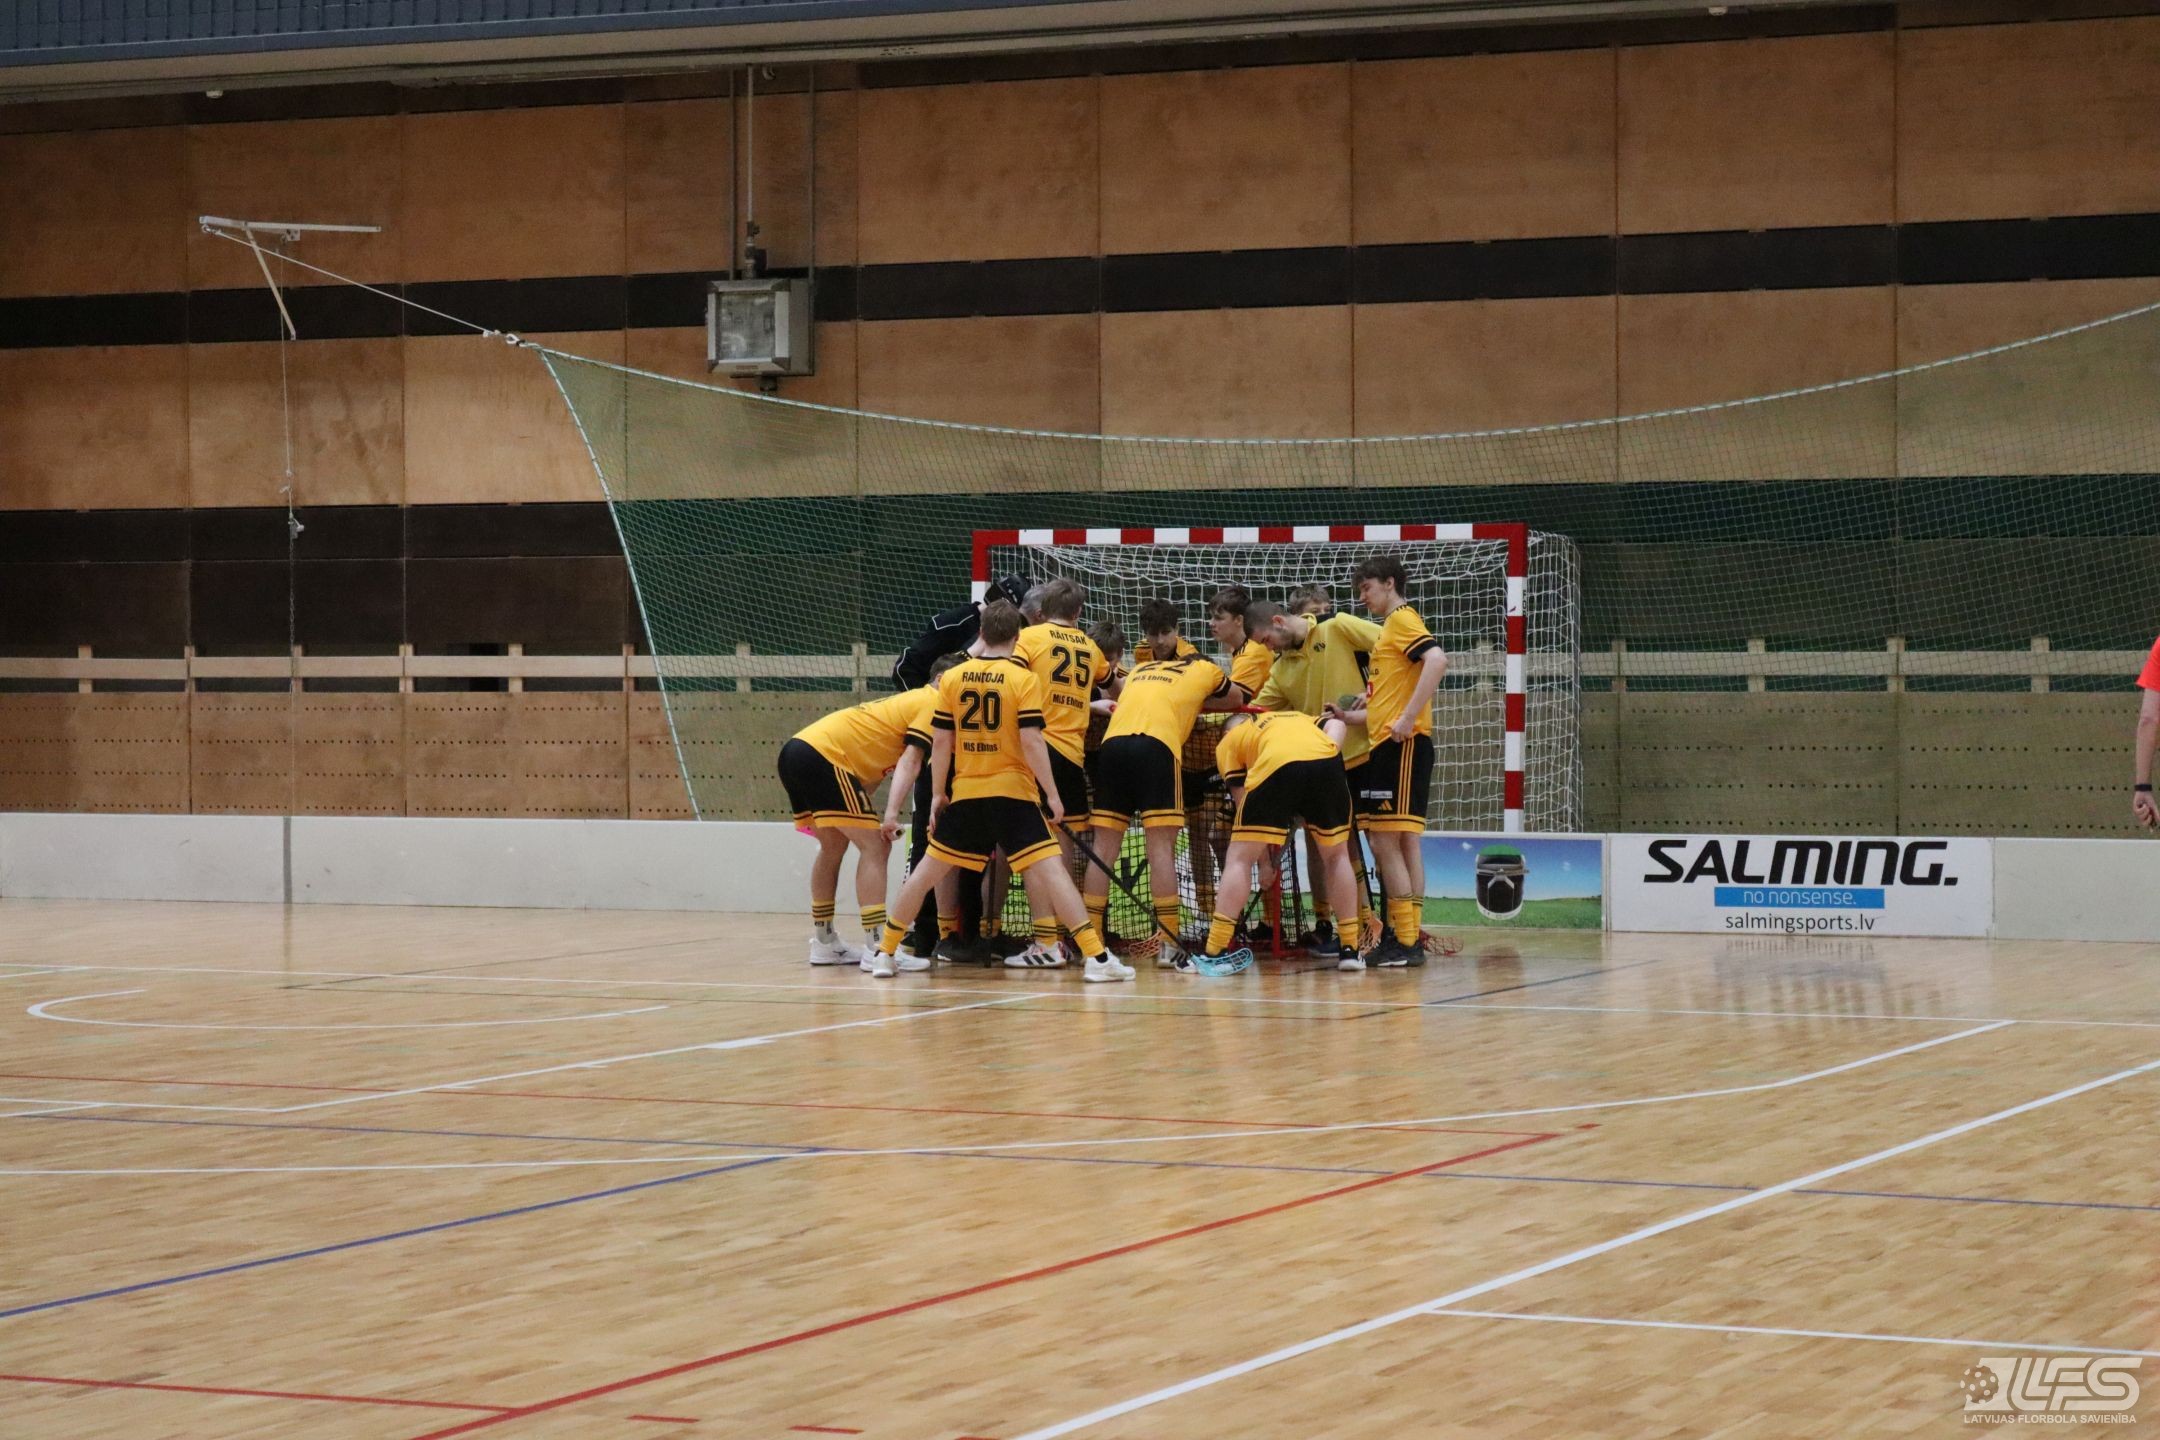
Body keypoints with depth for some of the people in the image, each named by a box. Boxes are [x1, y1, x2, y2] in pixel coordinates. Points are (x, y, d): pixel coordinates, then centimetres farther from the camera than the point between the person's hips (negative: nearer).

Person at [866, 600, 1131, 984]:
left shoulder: (953, 678, 3)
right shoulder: (1023, 679, -6)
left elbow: (941, 741, 3)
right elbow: (1031, 740, -12)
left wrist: (937, 794, 11)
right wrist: (1052, 794, -7)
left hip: (965, 794, 3)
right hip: (1012, 793, -3)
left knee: (929, 869, 14)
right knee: (1049, 868, -8)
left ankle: (885, 953, 18)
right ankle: (1095, 957, -16)